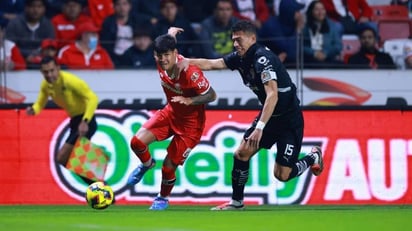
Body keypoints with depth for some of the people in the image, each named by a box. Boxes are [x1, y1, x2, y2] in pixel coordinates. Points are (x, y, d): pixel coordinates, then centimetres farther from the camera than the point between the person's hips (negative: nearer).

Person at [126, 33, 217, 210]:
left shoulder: (190, 72, -32)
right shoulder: (161, 63, -14)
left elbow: (212, 96, -23)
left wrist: (189, 100, -36)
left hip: (190, 122, -6)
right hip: (171, 112, 6)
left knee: (169, 166, -3)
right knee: (137, 141, -14)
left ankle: (163, 199, 29)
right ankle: (147, 164, 22)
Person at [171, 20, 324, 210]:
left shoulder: (263, 58, -25)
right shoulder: (240, 58, 0)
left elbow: (272, 95, -33)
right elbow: (211, 64, 4)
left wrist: (260, 127, -37)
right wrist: (186, 61, -11)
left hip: (289, 119, -8)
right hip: (269, 115, 8)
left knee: (282, 175, -7)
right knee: (241, 153, -2)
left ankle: (313, 157, 21)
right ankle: (237, 202, 13)